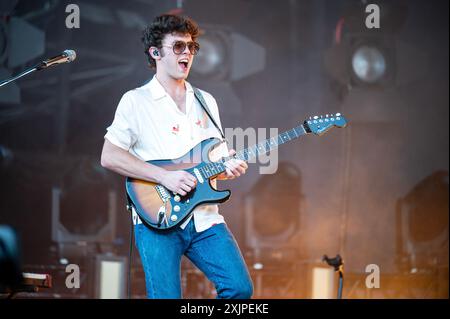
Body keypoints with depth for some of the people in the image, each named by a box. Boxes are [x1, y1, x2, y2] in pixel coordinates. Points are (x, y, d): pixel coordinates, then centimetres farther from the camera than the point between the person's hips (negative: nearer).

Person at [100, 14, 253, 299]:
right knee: (167, 296, -14)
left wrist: (228, 167, -2)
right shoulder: (136, 101, 1)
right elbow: (109, 157, -6)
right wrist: (164, 176, -14)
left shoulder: (206, 102, 18)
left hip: (204, 219, 5)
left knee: (240, 288, -10)